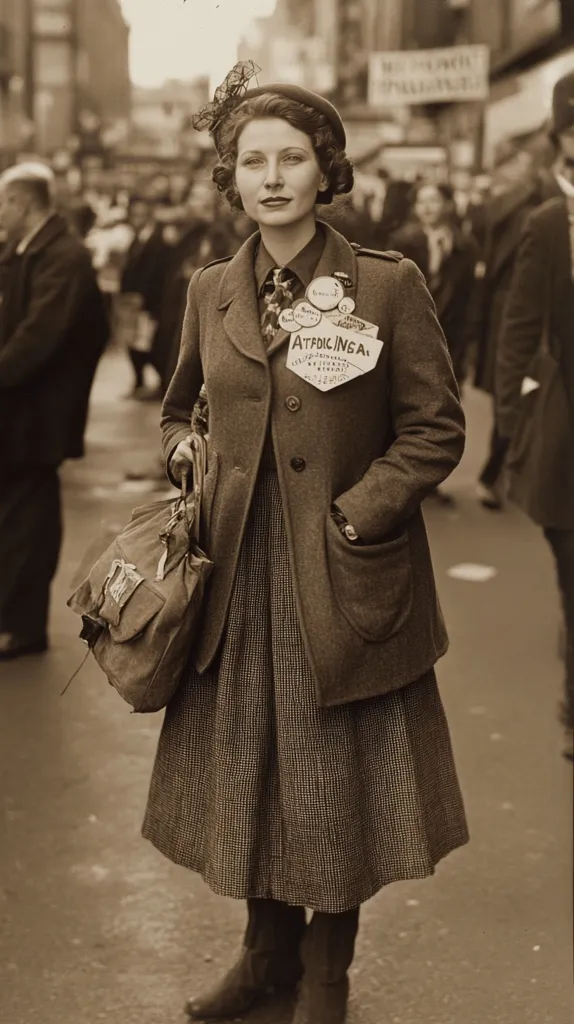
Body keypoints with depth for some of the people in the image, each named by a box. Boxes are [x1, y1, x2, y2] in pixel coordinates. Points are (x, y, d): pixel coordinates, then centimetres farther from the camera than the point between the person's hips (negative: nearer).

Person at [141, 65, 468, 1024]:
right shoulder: (211, 291, 6)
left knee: (336, 784, 8)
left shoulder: (389, 284, -8)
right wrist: (183, 454, 0)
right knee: (250, 773, 16)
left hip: (346, 579, -4)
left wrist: (358, 512, -15)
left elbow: (436, 427, -6)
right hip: (239, 580, 4)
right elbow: (180, 412, 20)